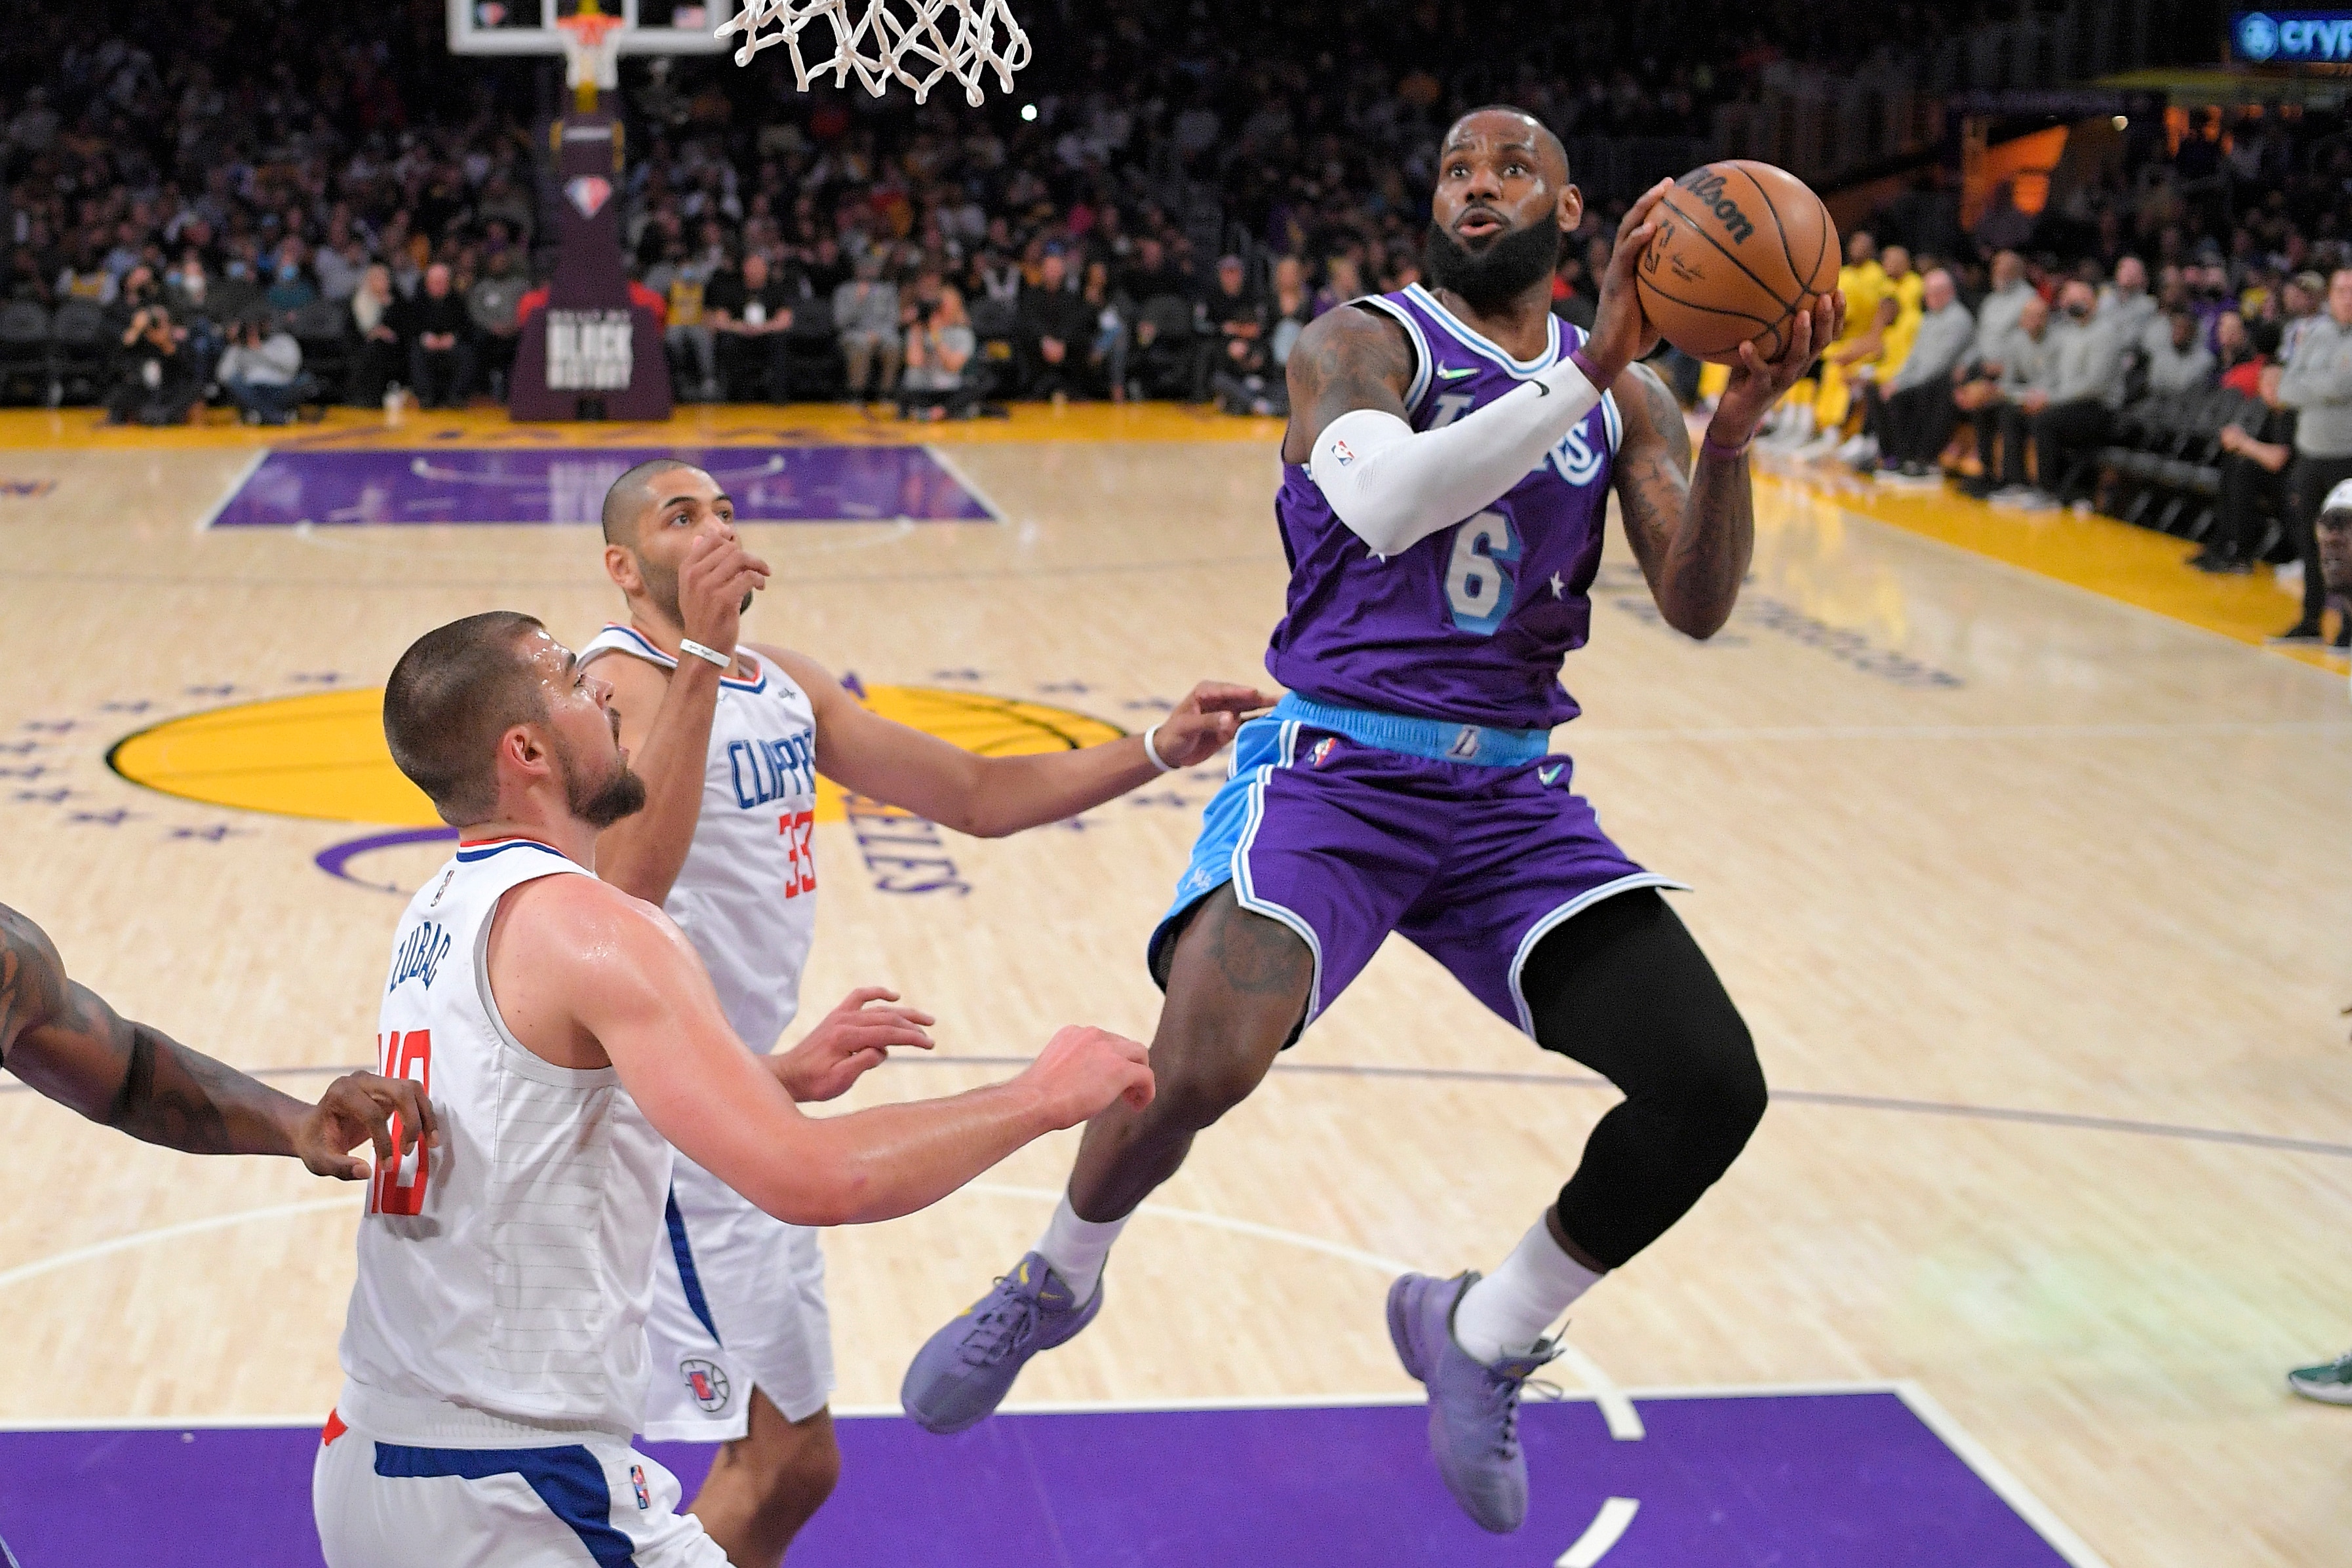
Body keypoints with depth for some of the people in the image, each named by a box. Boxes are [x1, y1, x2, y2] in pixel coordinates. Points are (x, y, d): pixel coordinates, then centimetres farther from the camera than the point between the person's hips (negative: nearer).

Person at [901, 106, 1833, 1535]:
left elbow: (1697, 607, 0)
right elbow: (1385, 505, -25)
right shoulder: (1361, 342, -2)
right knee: (1200, 1067, -28)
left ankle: (1483, 1337, 14)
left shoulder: (1628, 392, 11)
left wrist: (1733, 430, -17)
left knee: (1714, 1089, -11)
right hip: (1334, 773, -4)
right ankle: (1061, 1279, 6)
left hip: (1513, 797, 5)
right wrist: (1586, 371, -29)